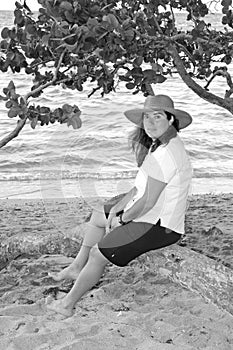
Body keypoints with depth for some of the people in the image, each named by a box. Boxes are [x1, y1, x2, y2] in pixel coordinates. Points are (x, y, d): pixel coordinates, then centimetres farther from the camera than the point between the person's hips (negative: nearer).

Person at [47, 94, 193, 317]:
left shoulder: (165, 154, -26)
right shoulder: (161, 144, 7)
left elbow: (148, 201, -25)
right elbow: (140, 186, 13)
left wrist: (123, 219, -9)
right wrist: (117, 208, 5)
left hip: (159, 227, -11)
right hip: (153, 215, 11)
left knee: (98, 254, -9)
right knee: (98, 215, 24)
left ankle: (68, 304, 9)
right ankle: (78, 267, 34)